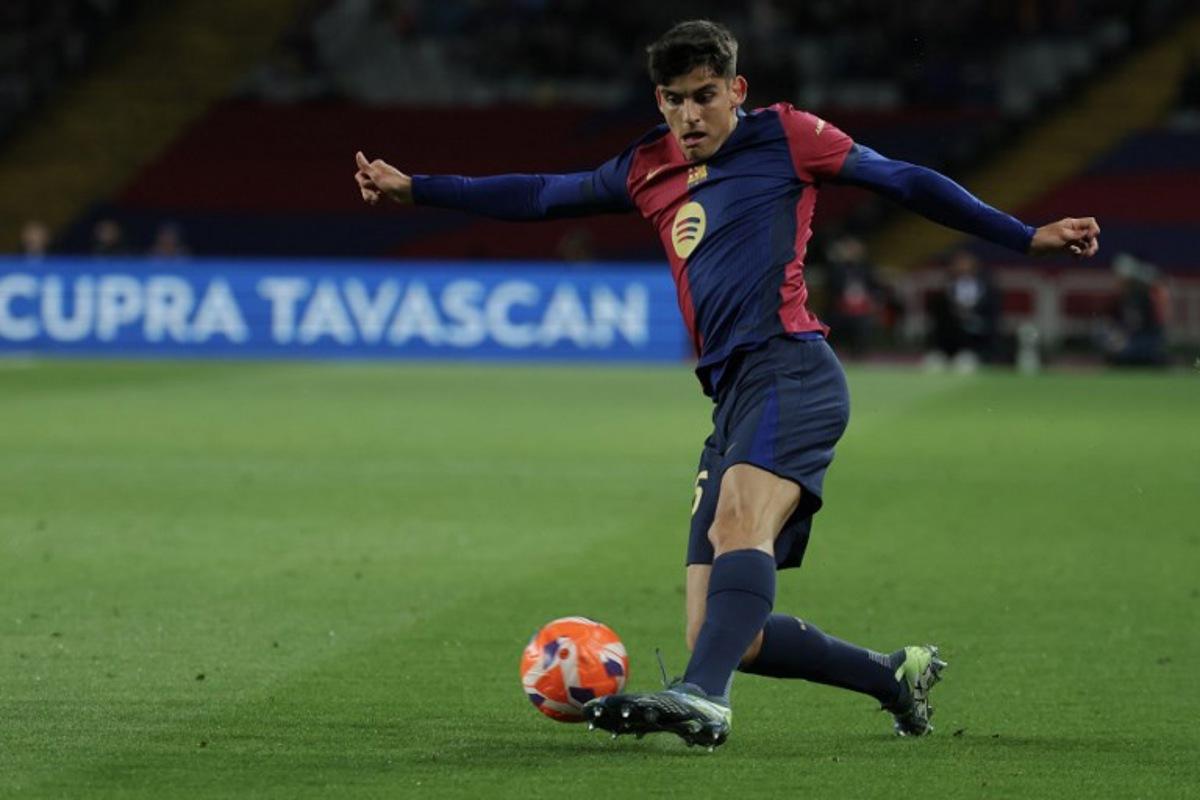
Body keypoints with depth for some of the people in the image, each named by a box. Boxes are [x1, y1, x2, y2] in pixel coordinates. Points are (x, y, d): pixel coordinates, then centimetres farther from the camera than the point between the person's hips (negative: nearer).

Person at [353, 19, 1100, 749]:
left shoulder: (784, 136, 8)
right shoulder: (649, 171, 23)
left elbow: (905, 181, 8)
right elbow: (541, 197, 32)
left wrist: (1026, 236, 5)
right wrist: (414, 188, 32)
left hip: (789, 368, -7)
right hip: (731, 393, 7)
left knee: (742, 514, -35)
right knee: (721, 634, -1)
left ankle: (703, 698, -55)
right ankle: (898, 675, 15)